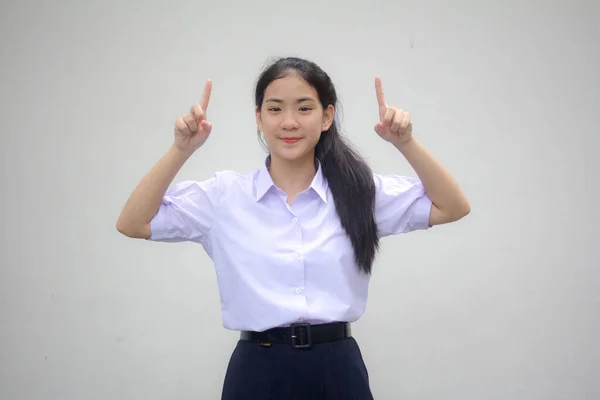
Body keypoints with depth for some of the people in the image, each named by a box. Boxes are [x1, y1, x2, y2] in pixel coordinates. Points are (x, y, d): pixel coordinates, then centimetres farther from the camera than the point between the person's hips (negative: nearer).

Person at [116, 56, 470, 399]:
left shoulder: (360, 192, 3)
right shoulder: (225, 194, 2)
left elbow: (453, 208, 1)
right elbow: (133, 224, -2)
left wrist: (406, 143, -11)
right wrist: (181, 150, -11)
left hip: (337, 370, 1)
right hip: (257, 371, 0)